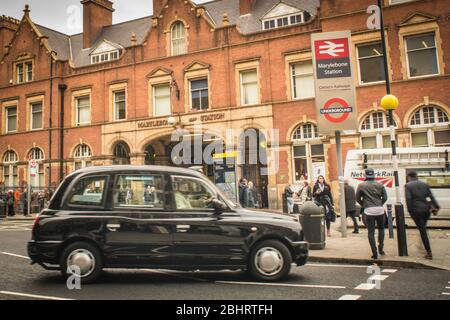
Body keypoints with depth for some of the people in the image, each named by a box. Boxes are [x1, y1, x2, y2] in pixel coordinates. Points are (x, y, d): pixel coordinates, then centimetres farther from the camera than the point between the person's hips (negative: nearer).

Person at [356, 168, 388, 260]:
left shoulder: (361, 186, 1)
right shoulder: (380, 185, 5)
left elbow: (358, 199, 6)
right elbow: (385, 197, 6)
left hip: (369, 211, -2)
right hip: (379, 210, 2)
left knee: (371, 232, 3)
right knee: (381, 229, 21)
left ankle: (374, 253, -1)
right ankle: (381, 248, 17)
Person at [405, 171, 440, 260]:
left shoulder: (408, 186, -4)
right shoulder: (425, 184, 9)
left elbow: (408, 199, -13)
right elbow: (431, 197, 2)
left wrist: (410, 210, -6)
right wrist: (436, 207, 2)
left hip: (416, 210, -5)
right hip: (426, 209, 5)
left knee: (422, 230, 1)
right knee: (423, 228, 21)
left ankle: (429, 253, 1)